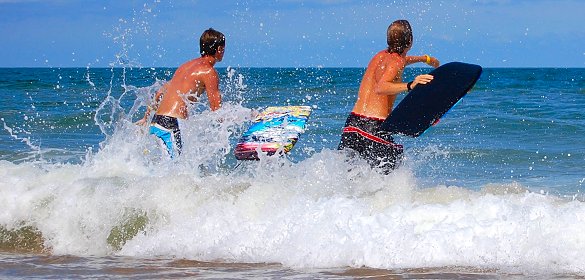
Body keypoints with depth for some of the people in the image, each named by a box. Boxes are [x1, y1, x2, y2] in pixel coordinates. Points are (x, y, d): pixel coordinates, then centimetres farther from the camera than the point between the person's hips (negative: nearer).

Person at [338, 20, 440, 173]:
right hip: (374, 126, -8)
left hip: (352, 121, 8)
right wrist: (410, 85, -38)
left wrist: (424, 58, 60)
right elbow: (380, 88, -27)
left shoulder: (381, 56, 18)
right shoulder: (397, 61, -9)